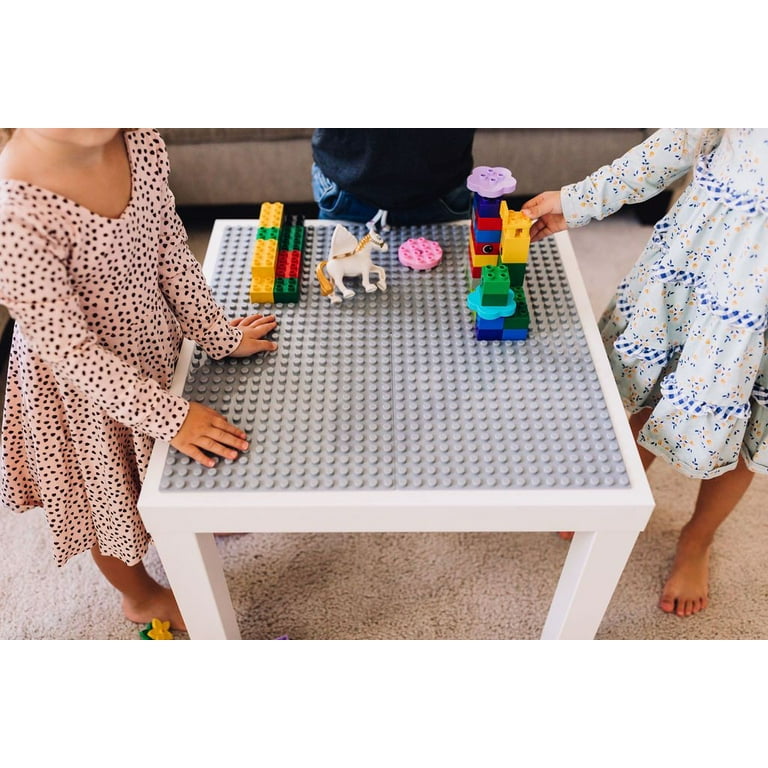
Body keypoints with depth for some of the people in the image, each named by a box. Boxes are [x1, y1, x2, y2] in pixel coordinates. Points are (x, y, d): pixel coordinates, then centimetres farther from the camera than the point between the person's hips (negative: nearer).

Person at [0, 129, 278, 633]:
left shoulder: (141, 143, -17)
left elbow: (172, 252, -4)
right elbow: (69, 351, -28)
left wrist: (220, 336, 1)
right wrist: (169, 415, -25)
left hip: (155, 342, 5)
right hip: (84, 385, -5)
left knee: (172, 465, 31)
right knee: (111, 495, 22)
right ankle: (142, 596, 51)